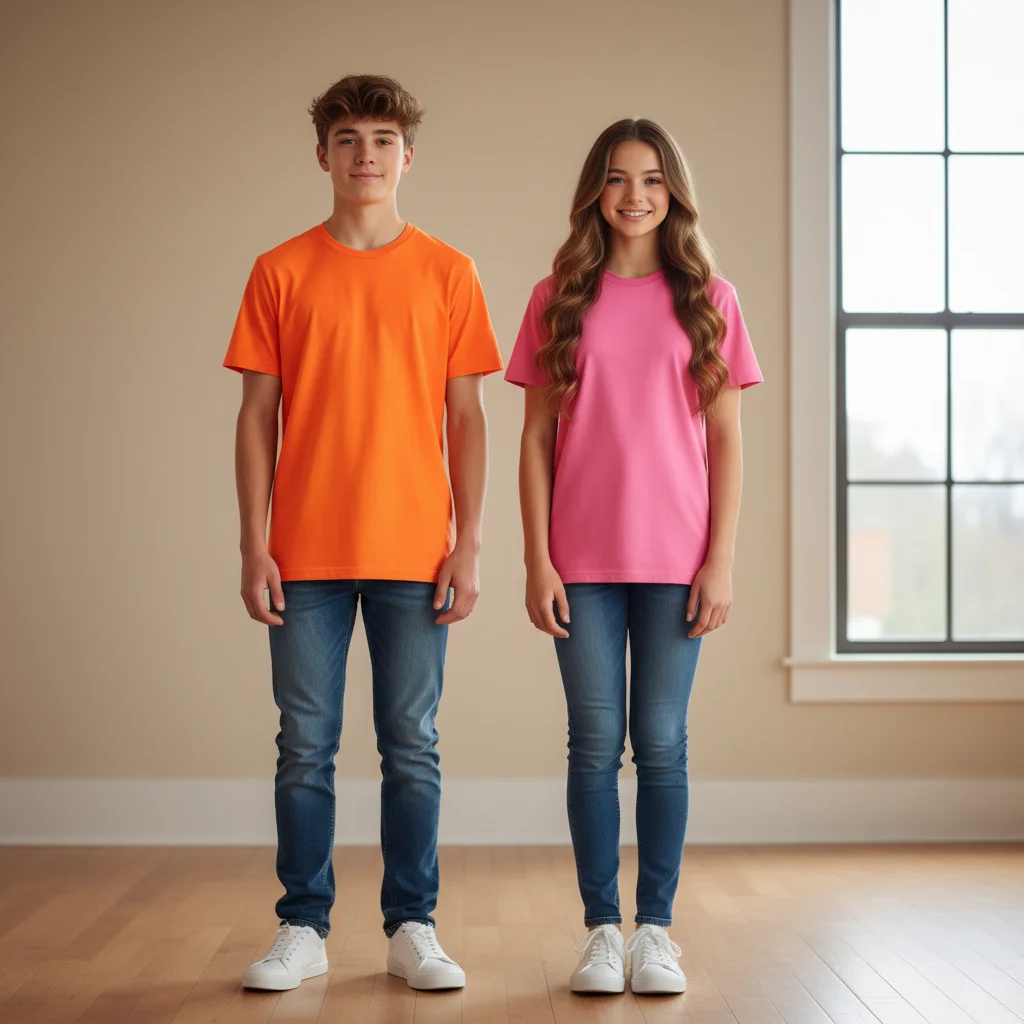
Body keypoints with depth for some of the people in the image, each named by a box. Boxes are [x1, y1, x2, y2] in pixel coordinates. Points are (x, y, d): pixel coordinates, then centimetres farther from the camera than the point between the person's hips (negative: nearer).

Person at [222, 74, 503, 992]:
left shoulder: (447, 273, 5)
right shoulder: (281, 272, 5)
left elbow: (466, 418, 5)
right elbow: (258, 417, 5)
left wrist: (468, 543, -2)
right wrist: (254, 546, -2)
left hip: (412, 551, 0)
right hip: (306, 555, 0)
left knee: (411, 746, 5)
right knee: (305, 748, 5)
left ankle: (413, 929, 16)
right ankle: (303, 929, 15)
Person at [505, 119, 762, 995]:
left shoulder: (709, 300, 6)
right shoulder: (559, 299, 6)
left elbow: (726, 439, 4)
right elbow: (537, 439, 4)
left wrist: (722, 560, -3)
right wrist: (537, 562, -3)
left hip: (676, 558, 0)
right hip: (583, 561, 0)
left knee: (662, 744, 3)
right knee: (595, 743, 3)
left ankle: (656, 929, 13)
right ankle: (601, 929, 12)